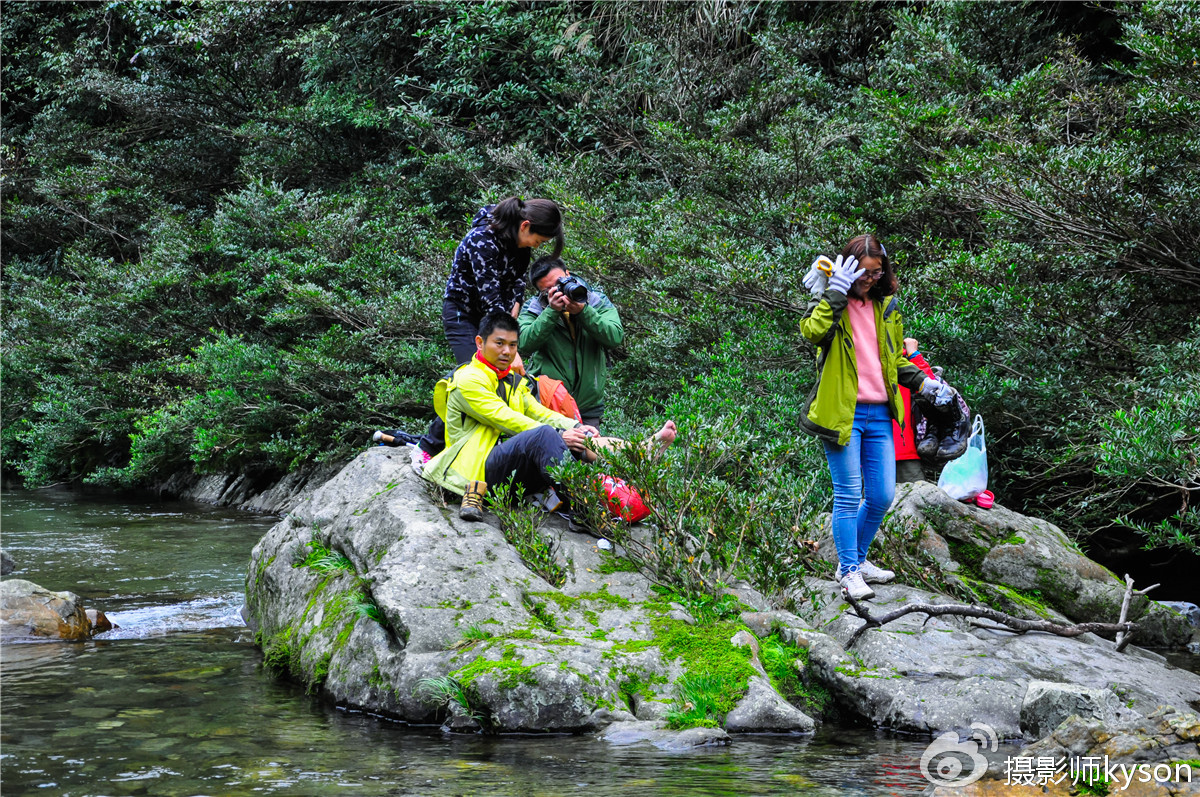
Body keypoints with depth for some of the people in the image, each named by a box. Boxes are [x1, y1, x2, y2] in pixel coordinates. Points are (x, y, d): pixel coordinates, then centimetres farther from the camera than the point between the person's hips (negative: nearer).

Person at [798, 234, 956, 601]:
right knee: (849, 495, -4)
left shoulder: (886, 309, 16)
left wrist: (921, 382, 13)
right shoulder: (829, 301, -1)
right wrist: (837, 289, -19)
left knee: (882, 496, 7)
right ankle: (849, 571, 4)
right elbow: (812, 329, -24)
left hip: (879, 415, 6)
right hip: (843, 413, -6)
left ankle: (857, 558, 25)